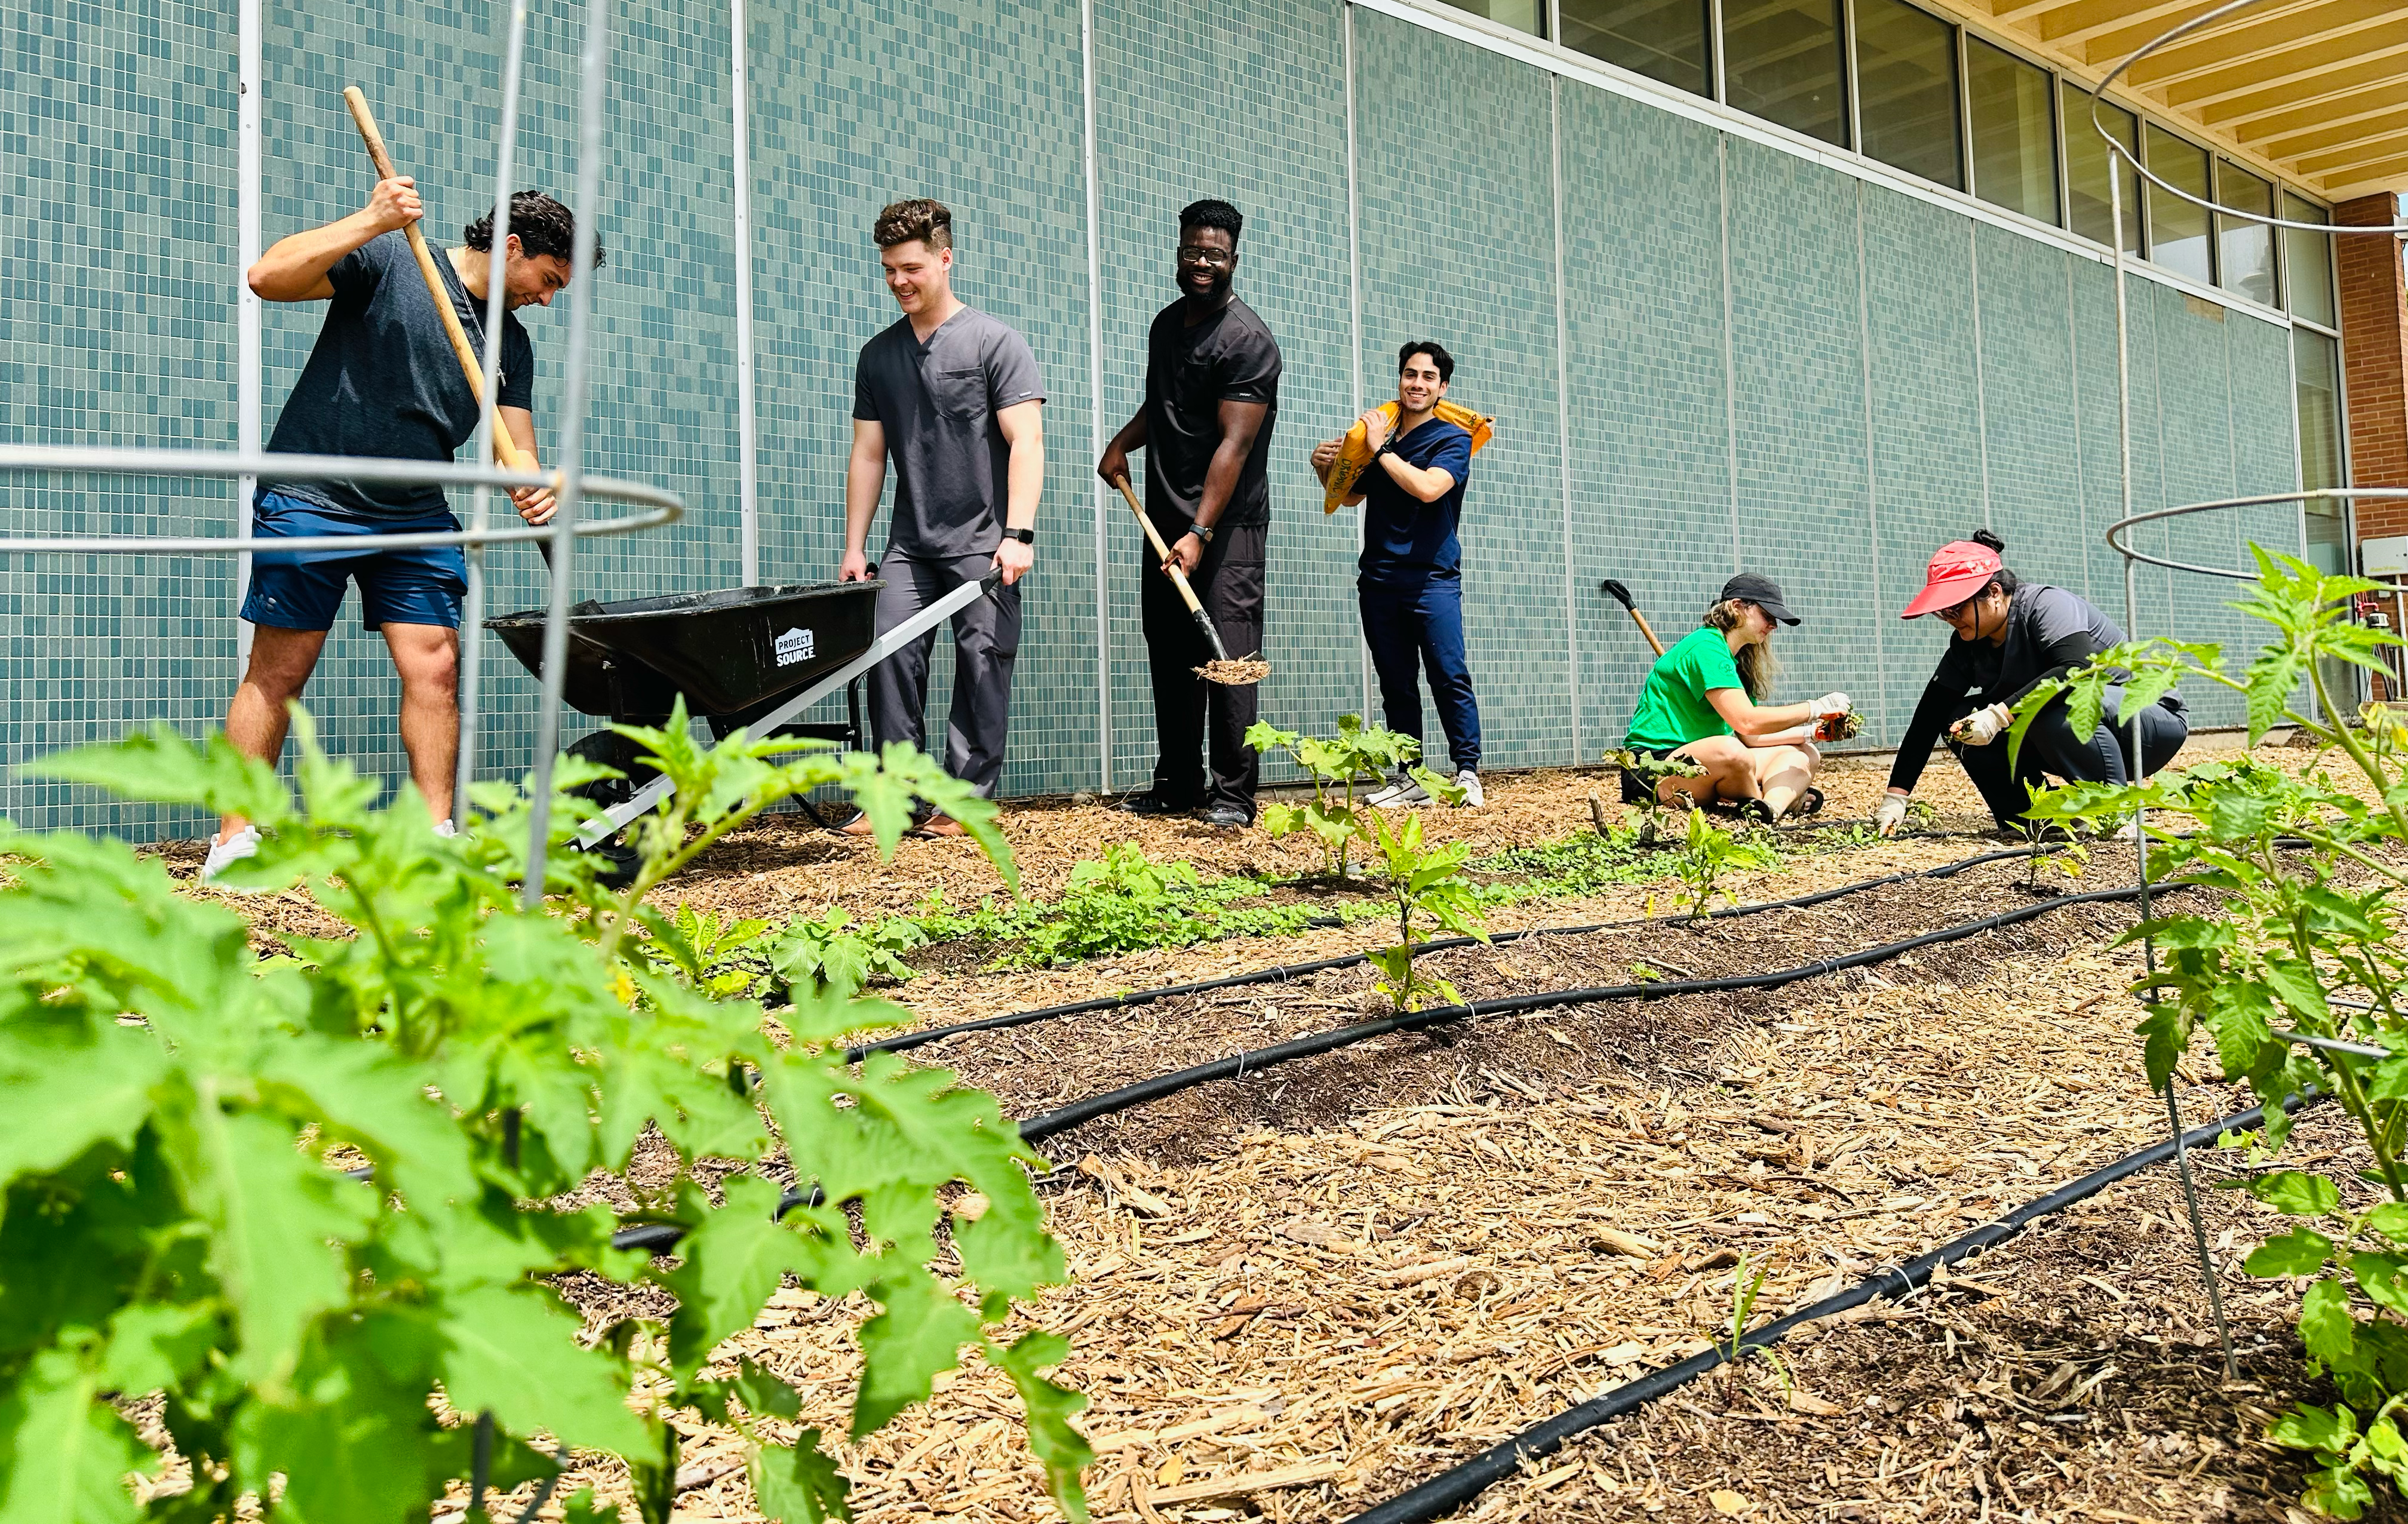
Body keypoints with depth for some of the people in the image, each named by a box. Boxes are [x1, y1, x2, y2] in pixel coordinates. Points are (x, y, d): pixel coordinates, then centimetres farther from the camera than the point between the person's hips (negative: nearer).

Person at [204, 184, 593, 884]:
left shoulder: (511, 343, 12)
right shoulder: (387, 262, -6)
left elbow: (516, 444, 9)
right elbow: (268, 278, -16)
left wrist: (533, 489, -15)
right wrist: (371, 221, -25)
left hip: (416, 516, 5)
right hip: (311, 499, -5)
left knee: (436, 669, -3)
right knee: (279, 670, -2)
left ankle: (437, 835, 5)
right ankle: (235, 840, 6)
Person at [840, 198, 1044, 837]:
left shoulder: (995, 342, -1)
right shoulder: (878, 355, 14)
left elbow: (1026, 442, -7)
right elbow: (868, 455, 16)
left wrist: (1018, 533, -17)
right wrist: (853, 548, 11)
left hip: (983, 541, -4)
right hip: (910, 543, 4)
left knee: (982, 663, -4)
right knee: (890, 653, -5)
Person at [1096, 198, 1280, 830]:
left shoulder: (1248, 341, -11)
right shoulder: (1166, 323, 15)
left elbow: (1235, 445, -19)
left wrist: (1200, 533, -26)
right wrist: (1121, 442, 11)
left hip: (1227, 523, -8)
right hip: (1165, 517, 8)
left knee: (1227, 656, -10)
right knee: (1169, 654, 9)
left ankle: (1233, 795, -5)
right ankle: (1178, 783, 17)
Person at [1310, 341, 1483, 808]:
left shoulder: (1453, 439, 0)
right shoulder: (1379, 430, 14)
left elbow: (1428, 488, -20)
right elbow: (1350, 496, 28)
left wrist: (1380, 449, -11)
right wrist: (1325, 469, 8)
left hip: (1433, 579, -5)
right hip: (1379, 580, 5)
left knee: (1450, 677, -11)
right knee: (1396, 684, 6)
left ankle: (1467, 772, -5)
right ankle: (1410, 780, 10)